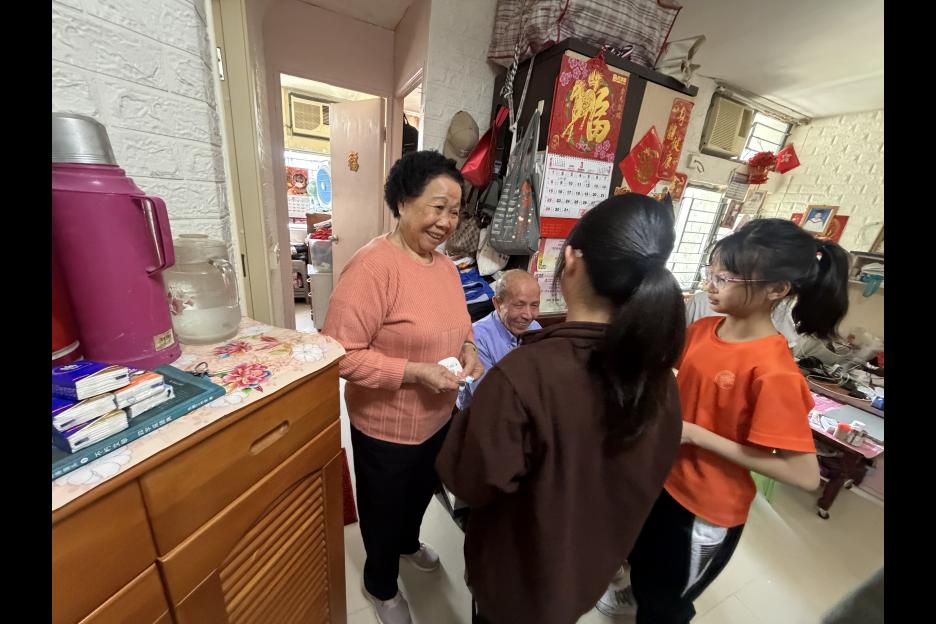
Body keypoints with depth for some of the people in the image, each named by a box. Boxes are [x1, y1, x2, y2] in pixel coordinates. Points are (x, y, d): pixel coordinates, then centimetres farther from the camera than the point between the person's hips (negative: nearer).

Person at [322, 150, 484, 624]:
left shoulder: (445, 264, 0)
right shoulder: (372, 266, -26)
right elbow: (339, 353, -27)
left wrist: (468, 348, -8)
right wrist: (416, 372, -29)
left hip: (438, 419, 7)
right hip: (385, 428, -7)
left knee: (421, 494, 33)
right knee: (384, 511, 22)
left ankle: (408, 543, 67)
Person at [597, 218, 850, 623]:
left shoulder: (773, 371, -30)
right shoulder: (703, 329, -9)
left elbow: (806, 475, -25)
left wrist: (696, 434, -27)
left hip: (709, 510, -6)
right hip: (664, 478, 7)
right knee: (641, 558, 35)